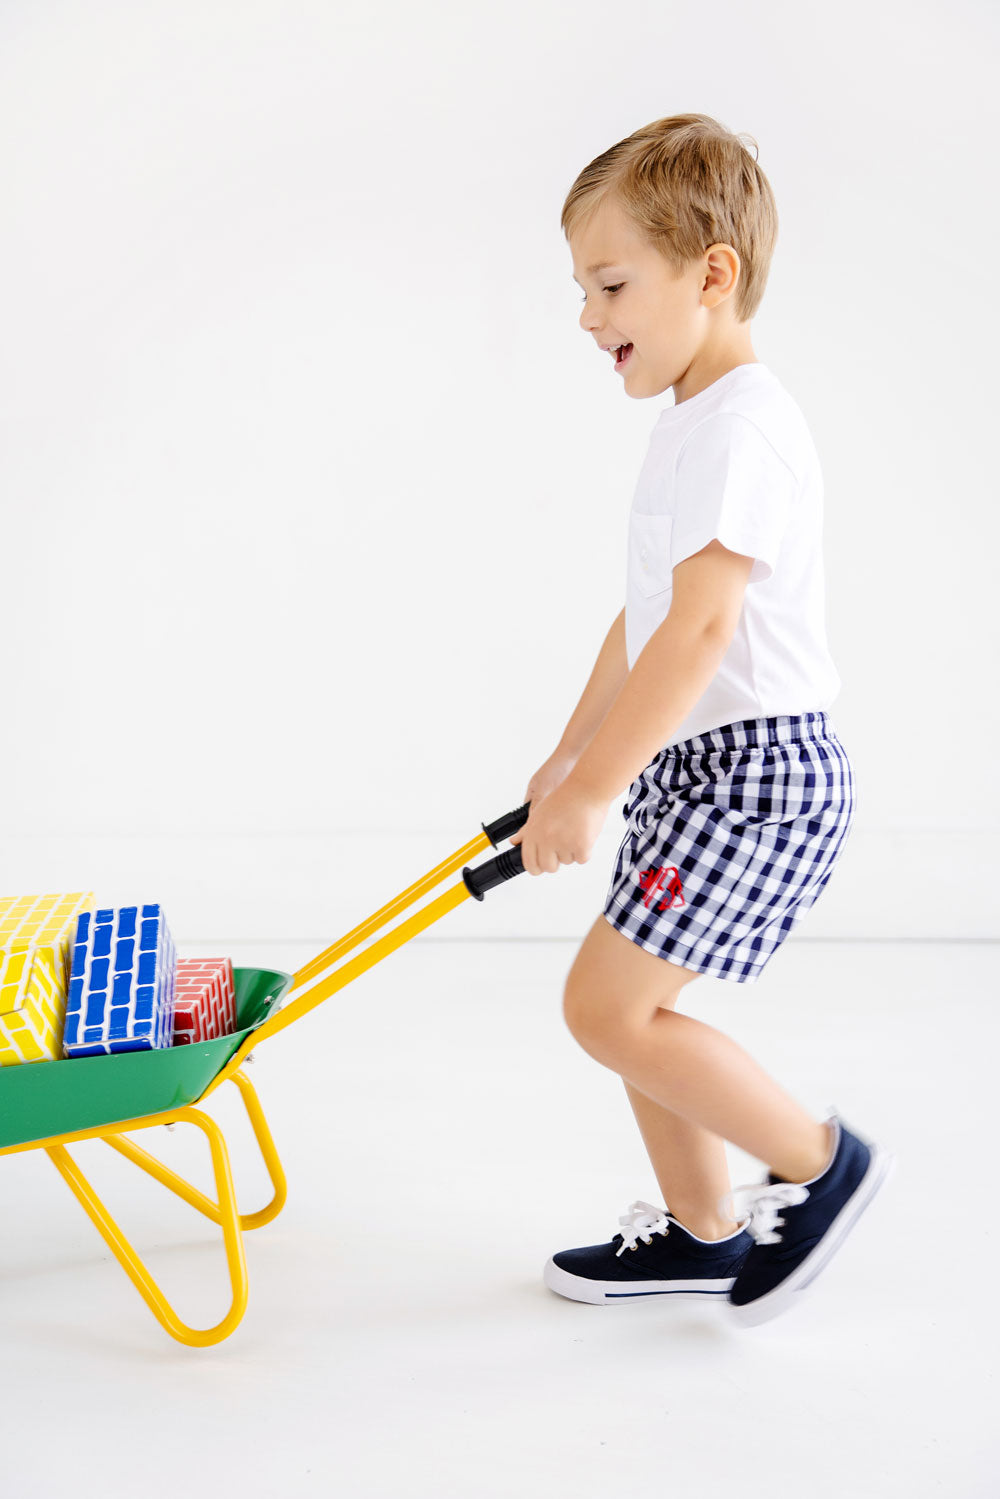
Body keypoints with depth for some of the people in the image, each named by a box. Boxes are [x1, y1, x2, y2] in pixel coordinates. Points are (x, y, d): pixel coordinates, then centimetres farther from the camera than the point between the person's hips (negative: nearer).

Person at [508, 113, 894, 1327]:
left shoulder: (742, 426, -18)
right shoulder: (694, 423, 15)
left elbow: (700, 627, -25)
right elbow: (647, 613, 21)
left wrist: (590, 793, -24)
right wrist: (572, 752, 23)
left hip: (755, 773, -10)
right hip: (699, 765, 10)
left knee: (607, 1006, -9)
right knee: (635, 1003, 14)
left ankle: (821, 1161, 6)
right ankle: (701, 1230, 28)